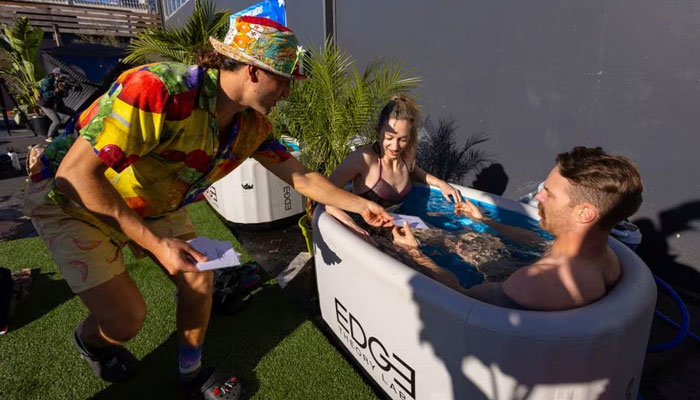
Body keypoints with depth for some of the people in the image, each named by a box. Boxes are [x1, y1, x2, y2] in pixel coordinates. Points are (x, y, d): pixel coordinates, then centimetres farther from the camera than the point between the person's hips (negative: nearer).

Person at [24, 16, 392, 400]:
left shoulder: (253, 124, -14)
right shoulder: (160, 89, -37)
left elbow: (301, 177, -4)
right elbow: (75, 174, -33)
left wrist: (361, 204, -4)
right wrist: (155, 244, -34)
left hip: (154, 205, 6)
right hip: (71, 197, -5)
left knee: (198, 281, -1)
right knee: (126, 317, -12)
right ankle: (90, 340, 28)